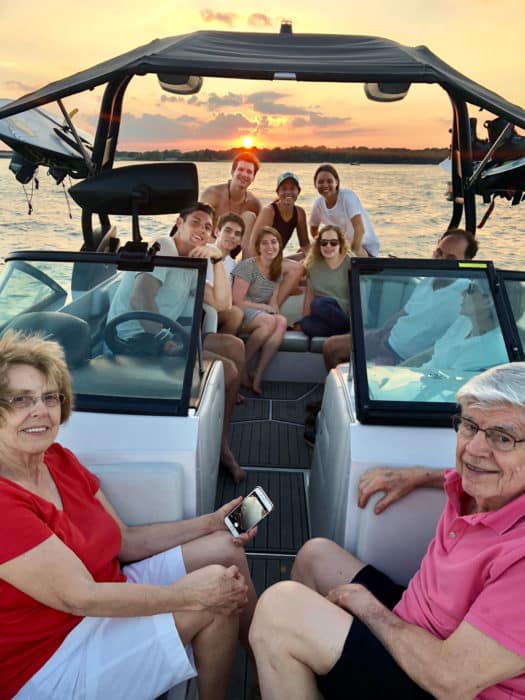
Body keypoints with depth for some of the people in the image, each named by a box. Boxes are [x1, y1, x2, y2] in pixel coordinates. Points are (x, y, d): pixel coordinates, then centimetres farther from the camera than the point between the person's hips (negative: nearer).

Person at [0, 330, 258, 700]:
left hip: (103, 597, 8)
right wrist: (190, 594, -24)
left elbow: (125, 541, 4)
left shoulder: (59, 460, 0)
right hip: (48, 660, -8)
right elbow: (78, 597, -27)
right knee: (215, 603, -18)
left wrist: (209, 523, -4)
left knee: (224, 547, 1)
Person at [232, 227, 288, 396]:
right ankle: (241, 368, -17)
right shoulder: (247, 266, -9)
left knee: (282, 322, -27)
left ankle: (257, 376, -26)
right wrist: (265, 307, -10)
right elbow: (237, 301, -13)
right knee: (269, 321, -34)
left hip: (262, 314, 6)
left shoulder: (277, 271, 12)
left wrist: (275, 311, -12)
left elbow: (273, 304, 11)